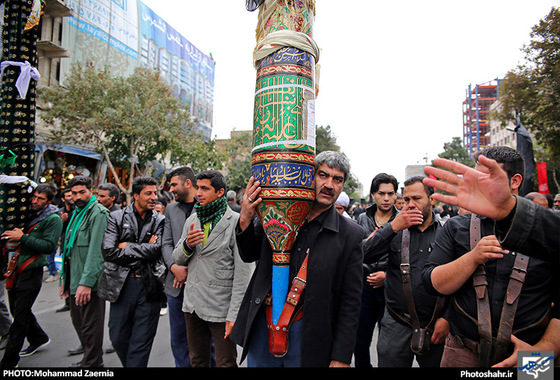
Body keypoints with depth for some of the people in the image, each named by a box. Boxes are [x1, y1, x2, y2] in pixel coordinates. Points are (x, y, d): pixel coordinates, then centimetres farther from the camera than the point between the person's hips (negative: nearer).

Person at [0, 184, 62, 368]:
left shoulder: (53, 219, -9)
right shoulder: (30, 214, 13)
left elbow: (49, 246, -18)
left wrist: (22, 237, -21)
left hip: (31, 272, -8)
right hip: (16, 269, 8)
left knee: (20, 315, -1)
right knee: (17, 310, 19)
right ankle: (38, 338, 38)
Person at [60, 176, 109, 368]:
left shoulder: (98, 213, -13)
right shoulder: (77, 212, 17)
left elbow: (96, 251, -20)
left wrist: (86, 282, -24)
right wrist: (65, 277, 20)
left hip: (89, 282, -9)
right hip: (75, 280, 9)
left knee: (90, 325, 0)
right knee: (78, 321, 19)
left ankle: (91, 363, 14)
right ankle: (88, 357, 35)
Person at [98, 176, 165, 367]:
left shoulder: (160, 220, 3)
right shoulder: (116, 217, 2)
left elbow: (157, 250, -12)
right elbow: (108, 251, -9)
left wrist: (126, 246, -8)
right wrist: (144, 250, -10)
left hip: (149, 286, -1)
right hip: (121, 284, 1)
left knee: (141, 342, 5)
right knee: (118, 338, 15)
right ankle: (128, 364, 38)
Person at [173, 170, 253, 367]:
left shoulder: (236, 222, -12)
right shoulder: (192, 220, 8)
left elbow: (242, 273, -13)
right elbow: (178, 258, 12)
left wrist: (234, 314, -16)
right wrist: (187, 245, -11)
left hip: (221, 307, -6)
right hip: (192, 304, 6)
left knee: (226, 363, 8)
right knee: (197, 361, 21)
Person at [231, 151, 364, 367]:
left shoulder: (350, 235, -9)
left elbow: (350, 302, -6)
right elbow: (249, 255, 6)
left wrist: (341, 358, -6)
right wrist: (245, 220, -13)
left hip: (306, 337, -2)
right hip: (262, 327, 3)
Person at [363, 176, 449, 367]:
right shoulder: (395, 230, 2)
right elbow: (364, 256, -11)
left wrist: (447, 318, -4)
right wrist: (393, 227, -17)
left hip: (435, 328, 0)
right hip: (396, 325, 0)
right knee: (390, 361, 8)